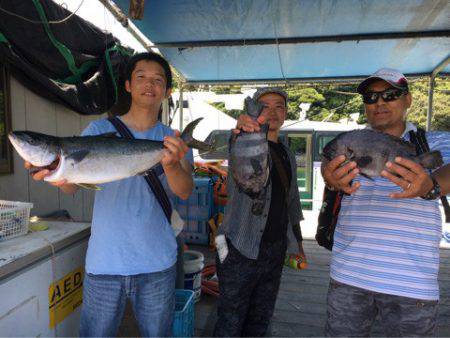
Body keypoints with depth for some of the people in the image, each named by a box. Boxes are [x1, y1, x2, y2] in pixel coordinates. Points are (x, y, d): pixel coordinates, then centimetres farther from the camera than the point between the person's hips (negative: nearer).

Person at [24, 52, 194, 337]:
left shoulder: (174, 141, 0)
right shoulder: (100, 130, 0)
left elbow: (185, 192, -15)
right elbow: (73, 187, -10)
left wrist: (172, 165, -37)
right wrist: (62, 177, -34)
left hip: (157, 263, 1)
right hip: (104, 263, 0)